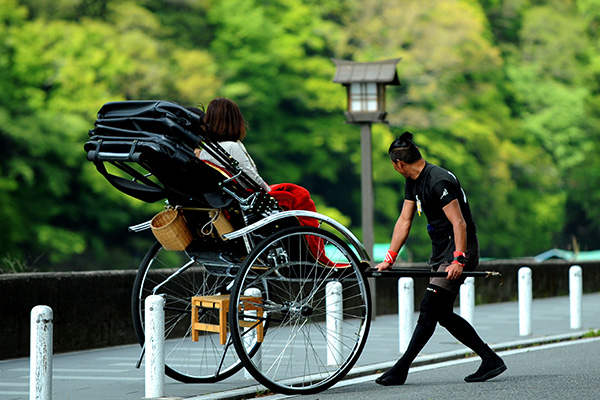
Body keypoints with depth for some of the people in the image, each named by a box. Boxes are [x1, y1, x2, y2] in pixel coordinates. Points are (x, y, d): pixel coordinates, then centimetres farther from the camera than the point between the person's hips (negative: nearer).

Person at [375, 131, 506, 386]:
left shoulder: (439, 181, -21)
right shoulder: (413, 183, 10)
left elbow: (459, 223, -25)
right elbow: (404, 221, 12)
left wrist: (458, 260, -31)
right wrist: (389, 259, 5)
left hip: (460, 250, -10)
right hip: (441, 250, 10)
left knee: (429, 310, -10)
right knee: (442, 314, 8)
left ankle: (400, 370, -9)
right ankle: (490, 360, 12)